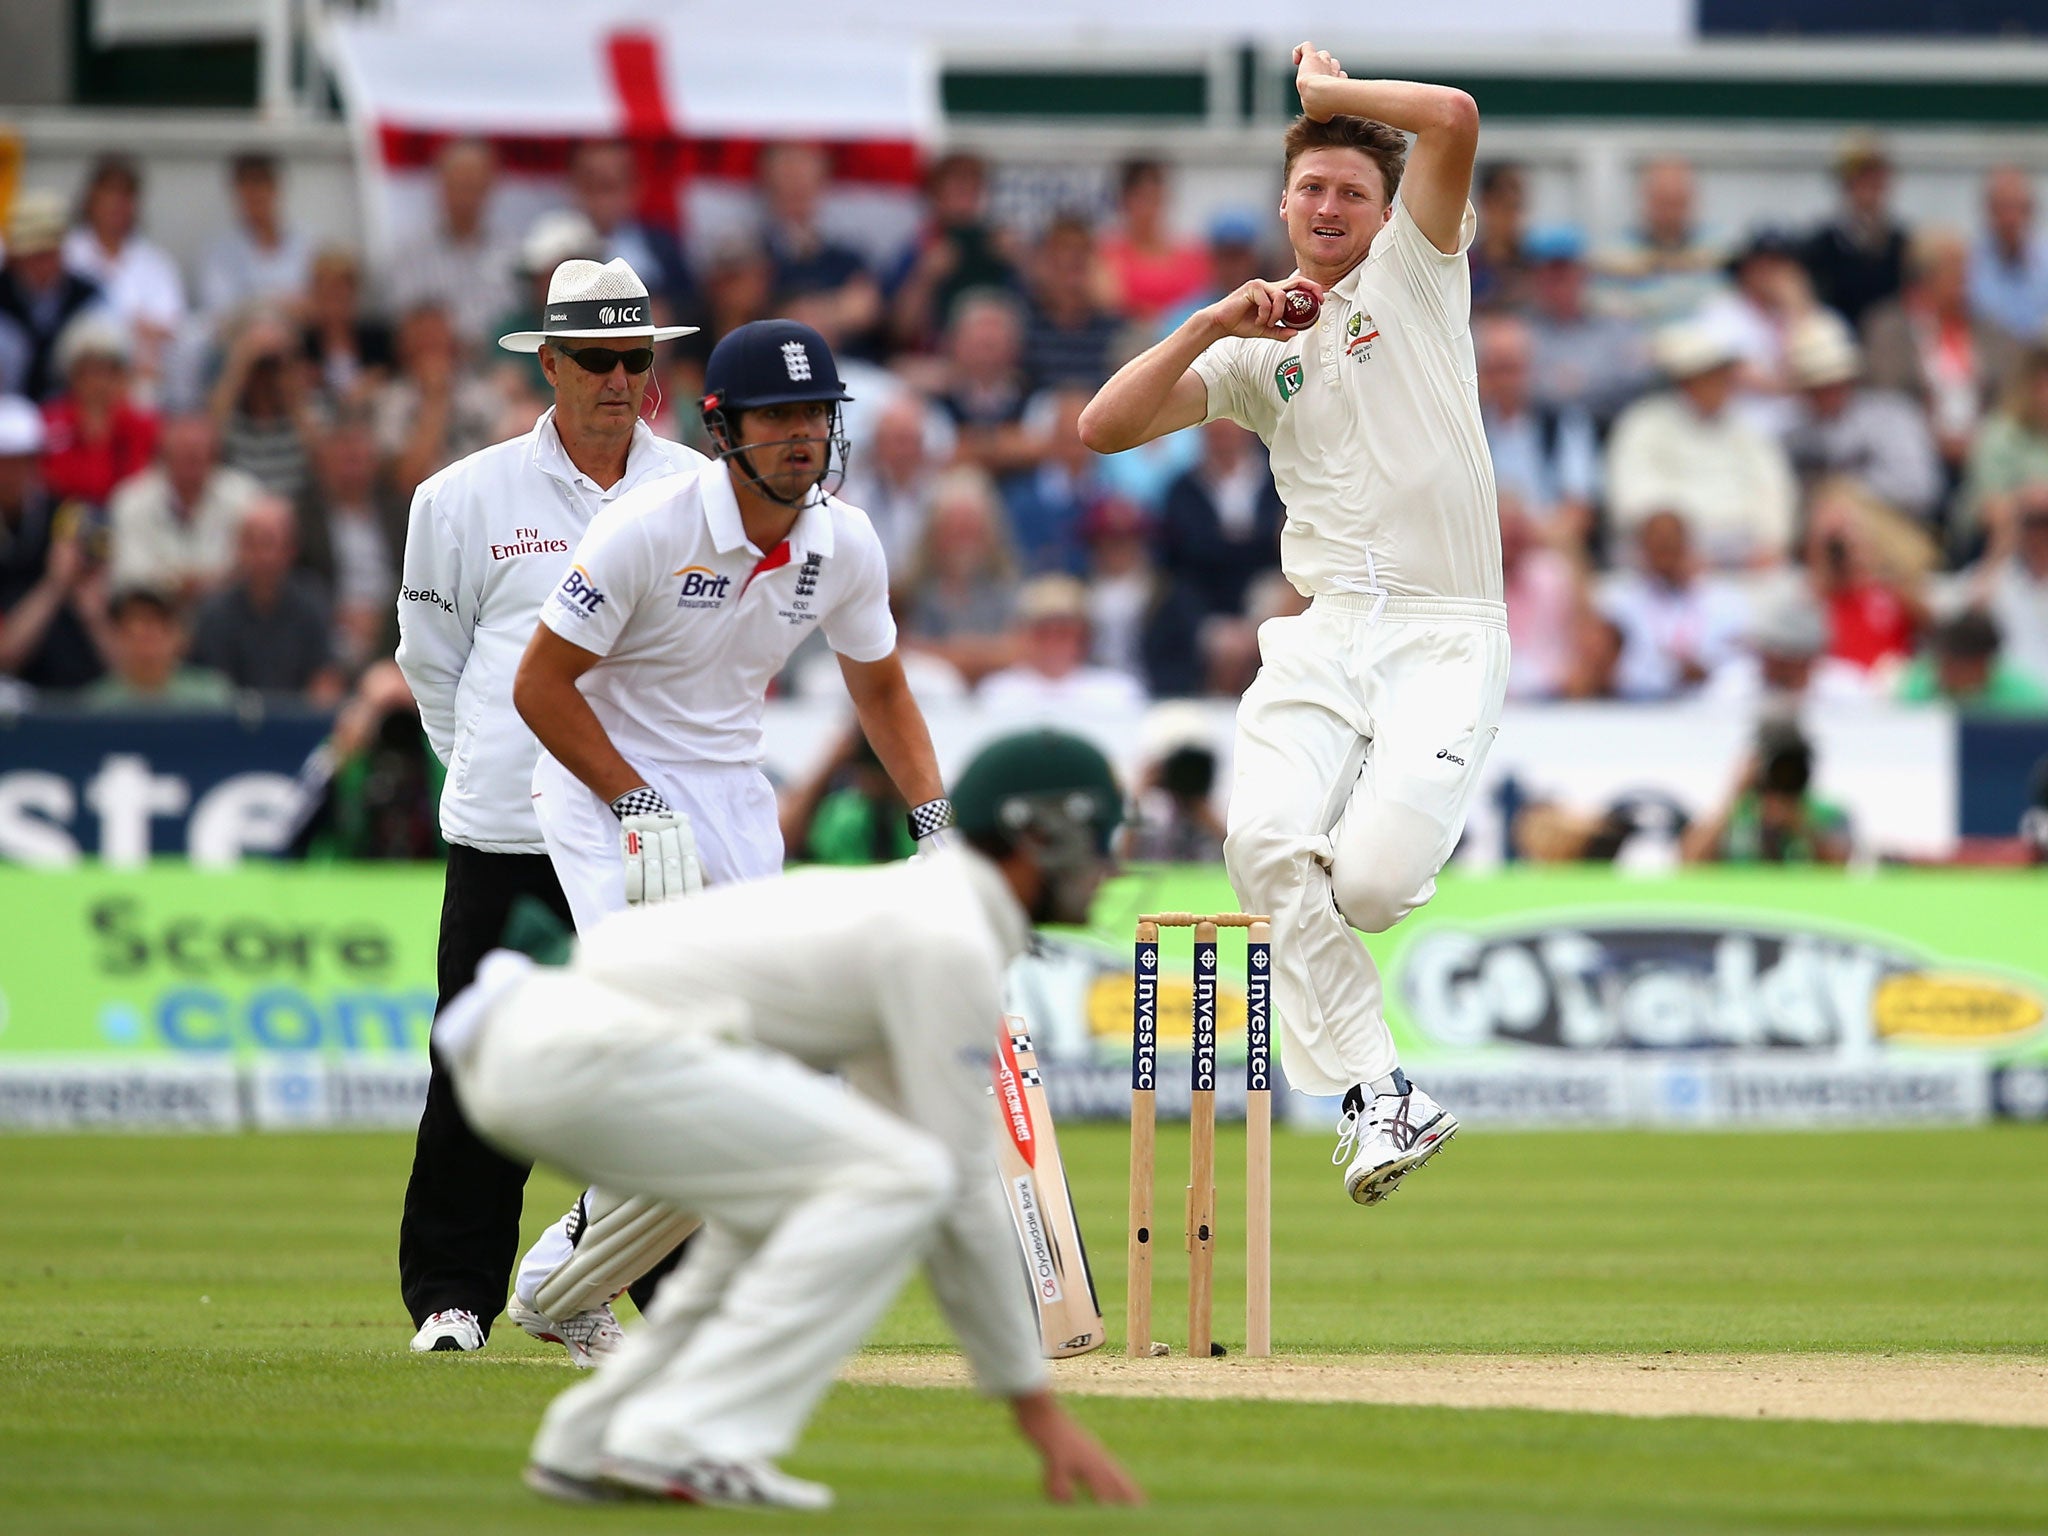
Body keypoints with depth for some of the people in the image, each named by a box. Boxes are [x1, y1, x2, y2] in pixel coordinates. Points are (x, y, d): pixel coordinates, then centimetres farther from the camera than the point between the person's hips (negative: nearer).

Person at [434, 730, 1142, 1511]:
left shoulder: (911, 910, 25)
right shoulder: (949, 940, -5)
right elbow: (967, 1183, -7)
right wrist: (1035, 1402, -1)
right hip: (587, 1051, -10)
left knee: (783, 1201, 27)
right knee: (897, 1180, -12)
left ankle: (586, 1444, 18)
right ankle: (686, 1442, -14)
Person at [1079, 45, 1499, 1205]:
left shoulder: (1414, 272, 10)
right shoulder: (1258, 353, 19)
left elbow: (1454, 122, -8)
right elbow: (1105, 428, 9)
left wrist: (1331, 89, 7)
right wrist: (1214, 325, 0)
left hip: (1446, 636, -4)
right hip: (1323, 632, 4)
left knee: (1370, 882, -22)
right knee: (1266, 845, -23)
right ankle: (1382, 1096, -14)